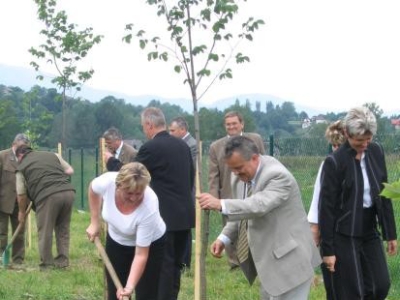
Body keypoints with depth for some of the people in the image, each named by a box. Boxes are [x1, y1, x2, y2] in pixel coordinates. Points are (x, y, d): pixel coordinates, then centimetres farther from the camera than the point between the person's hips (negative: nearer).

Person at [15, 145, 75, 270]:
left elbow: (21, 194, 15)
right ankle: (62, 260, 17)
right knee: (63, 229, 17)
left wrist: (22, 212, 29)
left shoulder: (22, 166, 16)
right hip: (69, 191, 4)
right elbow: (70, 170, 25)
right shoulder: (52, 155, 26)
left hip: (48, 195, -4)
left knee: (45, 232, 6)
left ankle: (47, 264, 9)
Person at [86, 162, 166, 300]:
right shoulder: (107, 181, -30)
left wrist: (130, 286, -39)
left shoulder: (149, 208, -38)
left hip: (150, 246, -4)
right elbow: (93, 188, -3)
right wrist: (95, 222, -2)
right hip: (116, 241, 4)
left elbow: (141, 255, -31)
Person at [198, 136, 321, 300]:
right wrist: (224, 238, 0)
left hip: (288, 259, -9)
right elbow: (241, 212, 14)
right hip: (268, 258, 9)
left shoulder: (278, 175, -23)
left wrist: (221, 205, -45)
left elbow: (259, 206, -38)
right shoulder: (240, 176, 2)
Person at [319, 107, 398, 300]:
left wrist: (390, 233, 9)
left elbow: (384, 194, 10)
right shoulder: (335, 162, -15)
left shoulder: (376, 152, 2)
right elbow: (326, 207, -12)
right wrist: (328, 249, -12)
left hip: (370, 232, 6)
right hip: (344, 236, -6)